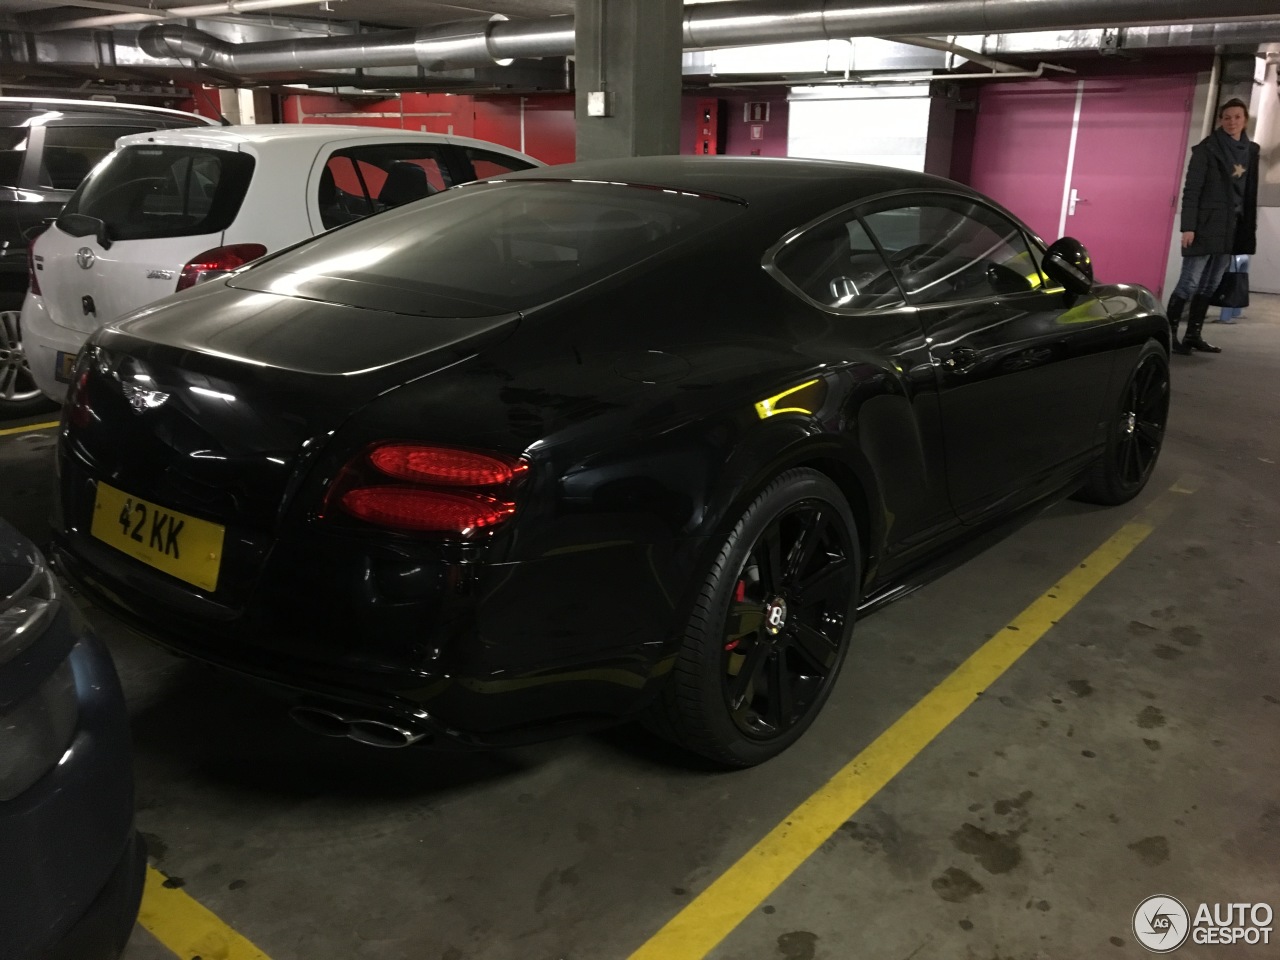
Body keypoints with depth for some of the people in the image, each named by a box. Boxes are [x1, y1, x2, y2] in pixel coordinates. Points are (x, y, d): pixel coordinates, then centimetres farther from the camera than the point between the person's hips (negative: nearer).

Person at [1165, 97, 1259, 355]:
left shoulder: (1251, 150, 10)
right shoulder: (1207, 148, -6)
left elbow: (1250, 191, 12)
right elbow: (1191, 189, -10)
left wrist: (1249, 227, 6)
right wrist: (1188, 226, -16)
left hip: (1232, 227, 6)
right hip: (1206, 225, -6)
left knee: (1210, 285, 8)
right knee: (1190, 283, -9)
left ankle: (1193, 335, 13)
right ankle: (1168, 333, -4)